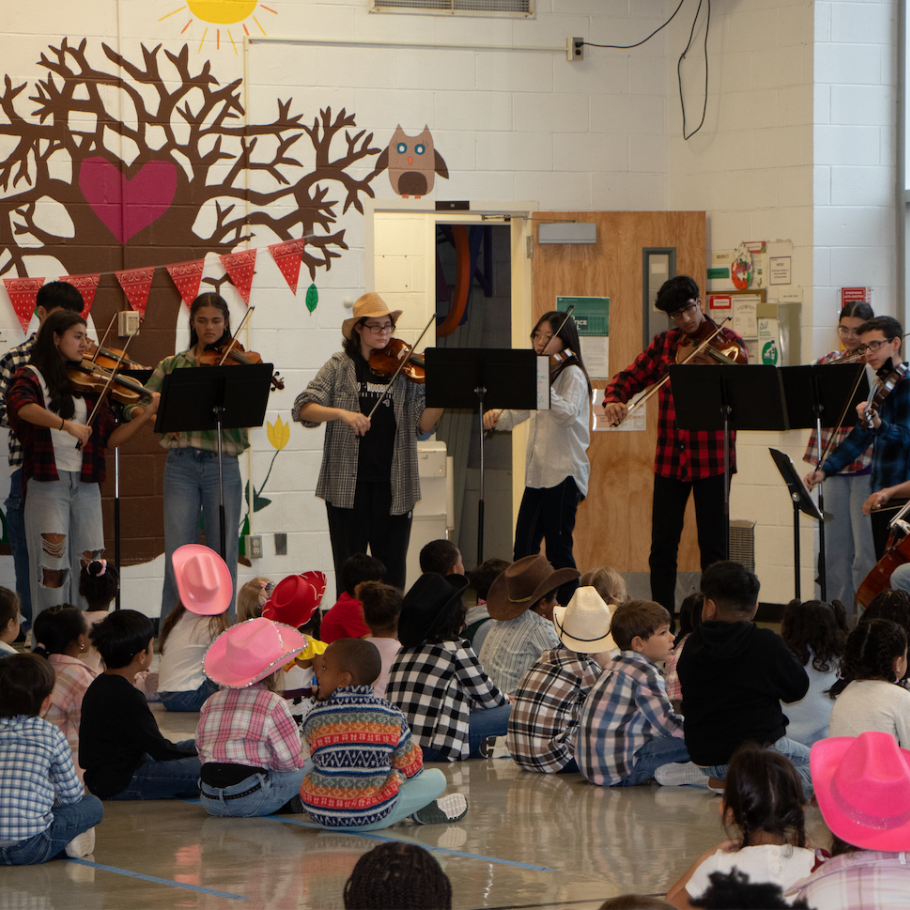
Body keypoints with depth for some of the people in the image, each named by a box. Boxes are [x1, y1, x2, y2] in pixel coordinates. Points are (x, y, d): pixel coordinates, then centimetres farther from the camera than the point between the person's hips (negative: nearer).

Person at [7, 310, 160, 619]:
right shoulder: (32, 376, 0)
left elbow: (109, 439, 11)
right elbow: (20, 406, -24)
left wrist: (147, 415, -1)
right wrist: (66, 425, -34)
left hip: (85, 485, 4)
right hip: (48, 483, -4)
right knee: (52, 565, -8)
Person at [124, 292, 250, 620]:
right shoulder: (173, 365, 11)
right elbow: (134, 405, 8)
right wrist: (142, 410, -14)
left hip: (223, 466, -1)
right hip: (181, 466, 1)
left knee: (223, 554, 1)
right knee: (178, 555, -2)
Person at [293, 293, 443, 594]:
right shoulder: (340, 367, 2)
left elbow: (423, 425, -1)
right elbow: (303, 408, -8)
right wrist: (341, 413, -24)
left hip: (393, 485, 1)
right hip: (348, 483, -1)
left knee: (392, 569, 5)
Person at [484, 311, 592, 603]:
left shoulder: (572, 374, -7)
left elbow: (568, 414, -25)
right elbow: (516, 415, 17)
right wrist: (496, 415, -5)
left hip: (564, 473, -8)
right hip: (537, 474, 8)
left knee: (558, 547, -6)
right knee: (523, 548, 7)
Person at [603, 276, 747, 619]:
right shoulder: (663, 344, 9)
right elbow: (630, 376, 8)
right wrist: (614, 399, -14)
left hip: (712, 459, -4)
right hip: (670, 458, 4)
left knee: (713, 547, 1)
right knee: (662, 546, 7)